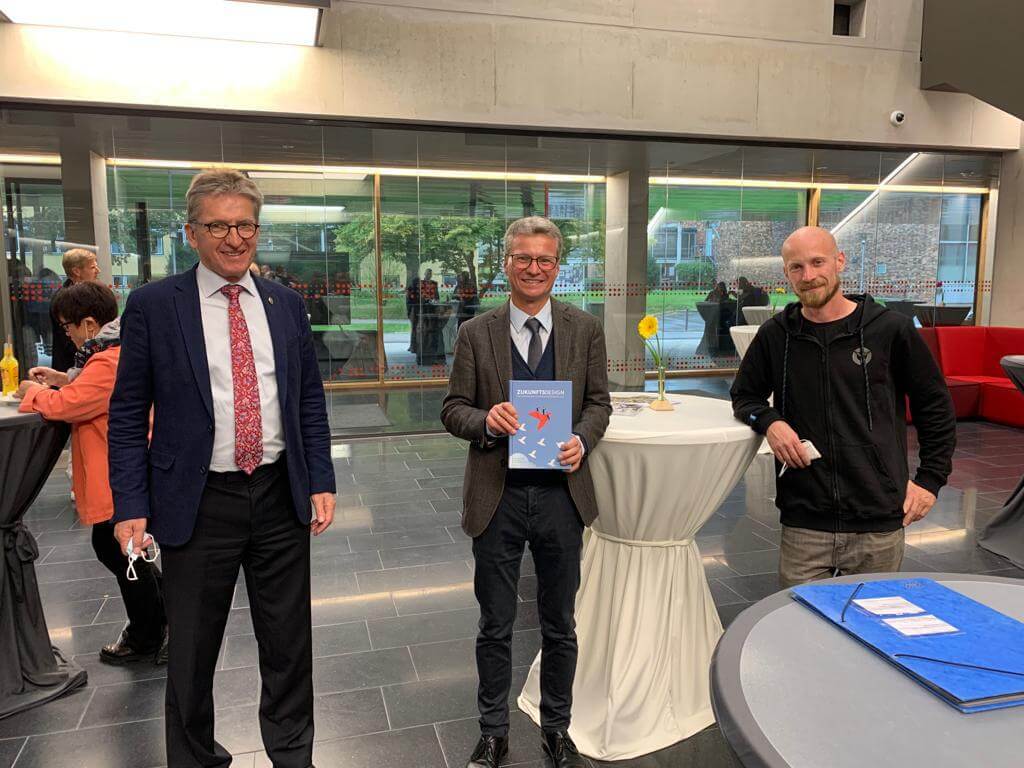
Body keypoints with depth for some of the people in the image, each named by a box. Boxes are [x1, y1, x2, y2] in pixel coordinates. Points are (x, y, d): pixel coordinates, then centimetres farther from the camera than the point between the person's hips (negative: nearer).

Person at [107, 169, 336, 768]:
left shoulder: (286, 304, 5)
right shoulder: (153, 306, -4)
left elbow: (310, 400, 8)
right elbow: (128, 415, -2)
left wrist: (321, 481, 2)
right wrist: (131, 506, -8)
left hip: (282, 495, 3)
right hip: (198, 503, -2)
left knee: (289, 642, 15)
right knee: (193, 650, 14)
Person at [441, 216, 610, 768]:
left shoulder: (585, 330, 2)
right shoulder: (476, 333, -1)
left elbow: (599, 402, 6)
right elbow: (452, 410, 0)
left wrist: (582, 440, -14)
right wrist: (486, 420, -21)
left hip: (561, 493, 1)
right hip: (497, 496, -1)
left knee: (559, 624, 16)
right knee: (495, 625, 14)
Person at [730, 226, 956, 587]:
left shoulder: (891, 330, -2)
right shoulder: (775, 335, 2)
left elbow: (935, 406, 8)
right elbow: (744, 395, 14)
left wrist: (930, 478, 4)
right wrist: (769, 421, -7)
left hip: (880, 524, -1)